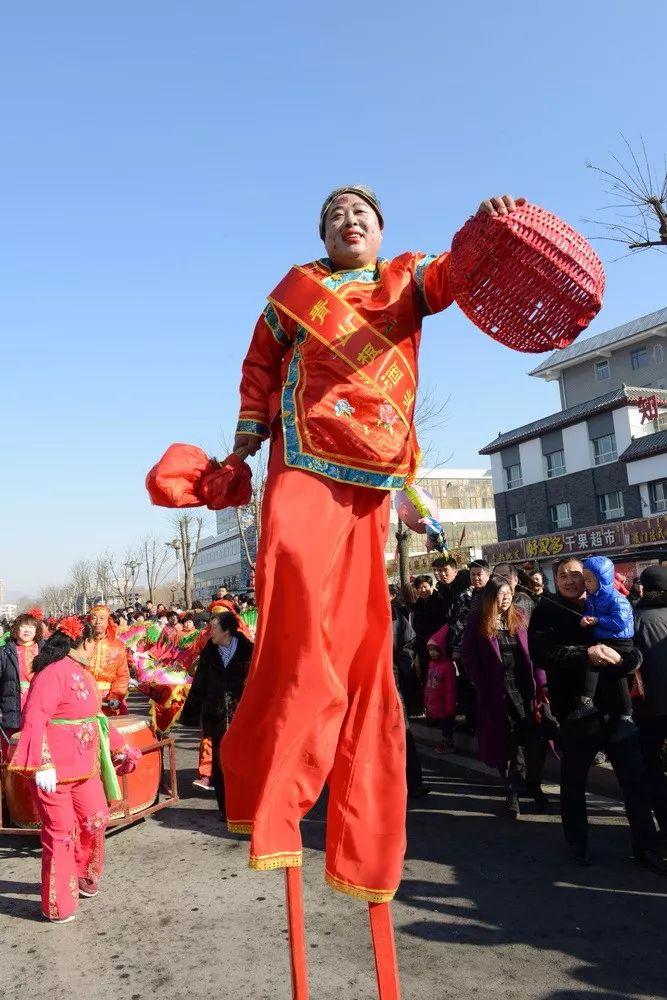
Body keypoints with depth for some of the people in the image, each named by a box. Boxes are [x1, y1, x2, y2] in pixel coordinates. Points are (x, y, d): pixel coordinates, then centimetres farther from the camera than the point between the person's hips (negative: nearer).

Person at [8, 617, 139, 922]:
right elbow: (34, 718, -23)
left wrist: (119, 747, 26)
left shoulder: (82, 673, 12)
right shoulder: (54, 672, -17)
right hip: (54, 769, -9)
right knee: (60, 833, 2)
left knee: (95, 820, 16)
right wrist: (43, 764, -29)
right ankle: (58, 905, 18)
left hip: (85, 765, 9)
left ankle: (83, 878, 39)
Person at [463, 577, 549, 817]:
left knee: (536, 739, -1)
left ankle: (533, 784, 23)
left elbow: (533, 651, 4)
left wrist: (540, 683, -4)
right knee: (506, 741, 5)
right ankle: (512, 791, 21)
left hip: (525, 687, 2)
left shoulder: (519, 617, 5)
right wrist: (482, 683, -8)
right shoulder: (478, 621, -3)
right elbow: (469, 653, -1)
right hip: (497, 692, -2)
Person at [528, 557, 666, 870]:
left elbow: (633, 648, 7)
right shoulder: (547, 611, 0)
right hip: (575, 711, -3)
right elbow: (541, 654, -16)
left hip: (615, 707, 3)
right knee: (574, 782, 11)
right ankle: (577, 843, 31)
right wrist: (585, 654, -27)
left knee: (637, 779, 7)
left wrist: (631, 659, -16)